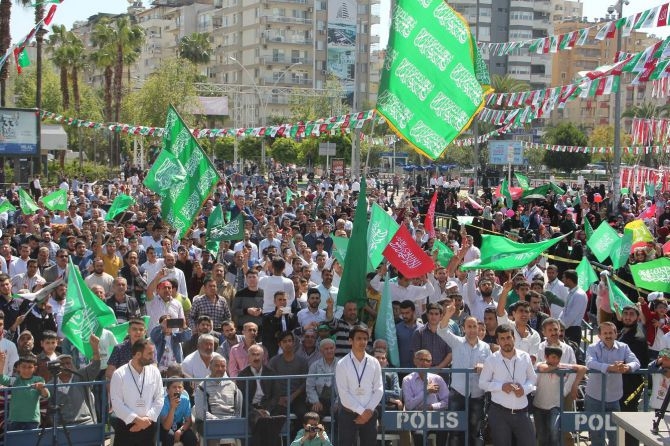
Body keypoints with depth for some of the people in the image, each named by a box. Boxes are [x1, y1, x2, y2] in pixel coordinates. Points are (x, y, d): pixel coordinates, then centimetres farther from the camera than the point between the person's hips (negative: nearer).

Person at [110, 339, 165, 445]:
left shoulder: (154, 372, 3)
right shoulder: (119, 374, -8)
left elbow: (159, 399, 3)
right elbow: (117, 403, -12)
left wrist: (147, 419, -10)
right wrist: (137, 419, -17)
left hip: (148, 427, 3)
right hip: (125, 426, -3)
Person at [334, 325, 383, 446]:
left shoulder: (374, 363, 4)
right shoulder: (342, 364, -6)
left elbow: (379, 389, 2)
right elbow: (343, 393, -11)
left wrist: (369, 410, -10)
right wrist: (362, 411, -13)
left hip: (369, 414, 3)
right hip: (348, 414, -3)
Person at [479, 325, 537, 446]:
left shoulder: (525, 357, 1)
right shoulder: (491, 360, -6)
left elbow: (533, 378, 12)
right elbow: (482, 383, 1)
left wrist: (524, 389, -9)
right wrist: (501, 386, -15)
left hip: (521, 412, 2)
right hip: (499, 413, -2)